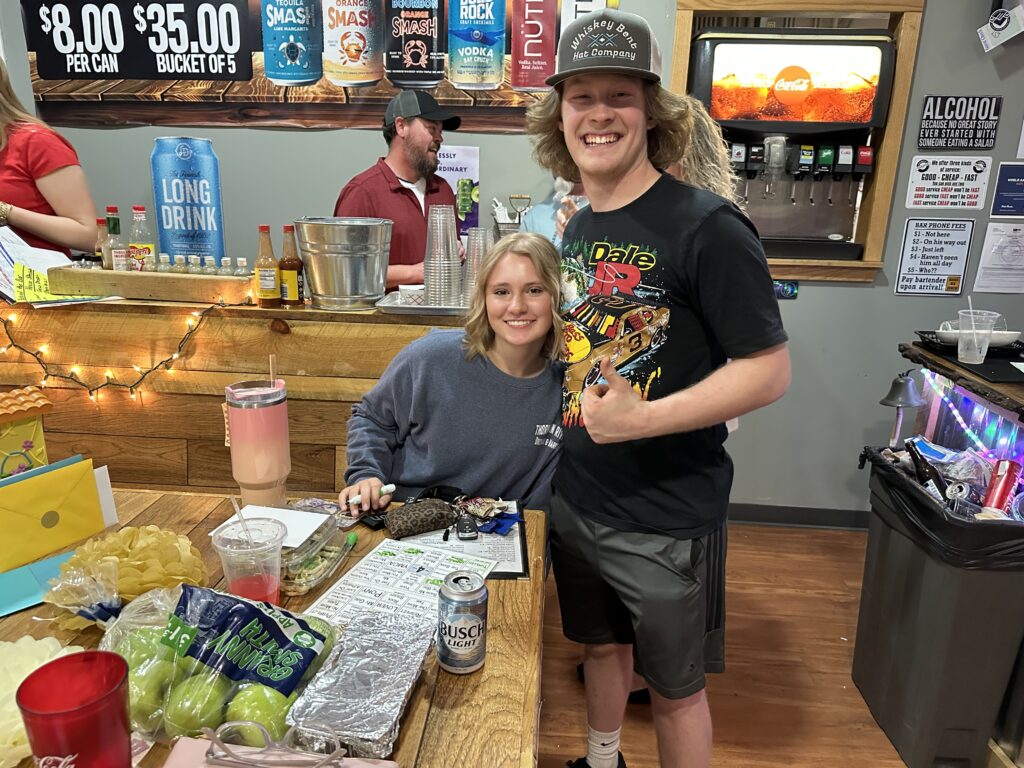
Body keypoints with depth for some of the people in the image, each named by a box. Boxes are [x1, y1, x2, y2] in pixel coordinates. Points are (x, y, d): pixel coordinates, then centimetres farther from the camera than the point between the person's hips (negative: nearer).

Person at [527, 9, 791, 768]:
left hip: (664, 515, -6)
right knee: (602, 647, 26)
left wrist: (640, 419, -26)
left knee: (674, 684, 15)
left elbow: (769, 371, -18)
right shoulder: (578, 228, 4)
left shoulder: (705, 227, -18)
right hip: (575, 499, 7)